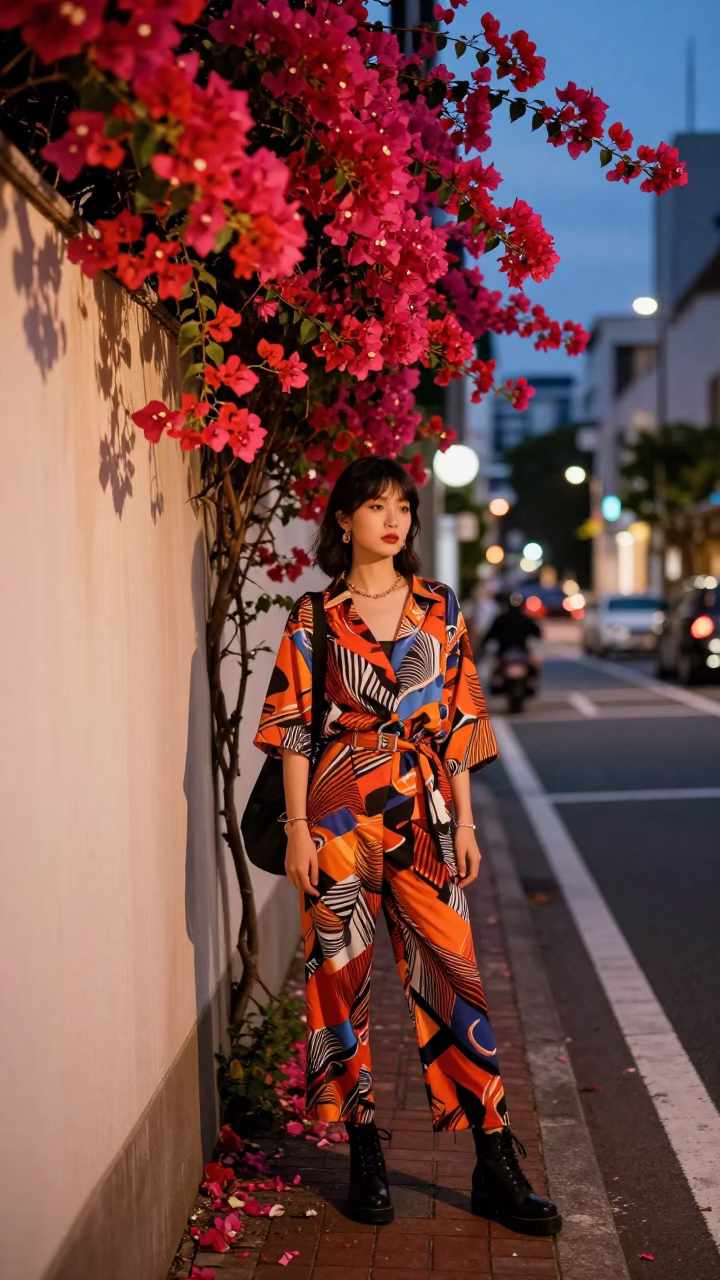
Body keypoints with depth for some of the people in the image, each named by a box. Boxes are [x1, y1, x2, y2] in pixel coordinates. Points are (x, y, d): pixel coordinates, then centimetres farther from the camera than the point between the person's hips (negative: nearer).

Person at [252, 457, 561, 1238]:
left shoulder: (440, 608, 9)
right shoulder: (315, 617, 2)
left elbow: (459, 721, 9)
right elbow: (294, 729, 0)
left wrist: (464, 821, 6)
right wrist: (298, 829, -7)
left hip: (424, 811, 1)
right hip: (341, 813, -1)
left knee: (452, 973, -1)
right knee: (344, 976, 3)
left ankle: (497, 1170, 6)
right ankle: (365, 1157, 16)